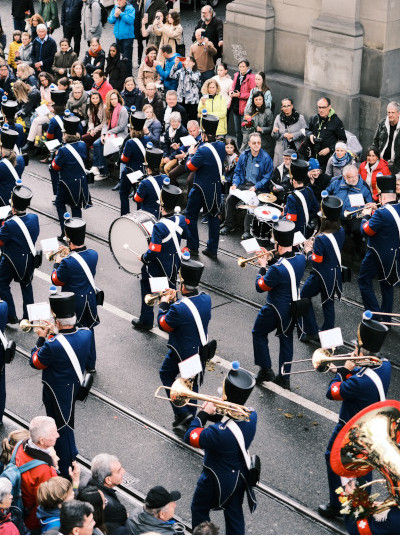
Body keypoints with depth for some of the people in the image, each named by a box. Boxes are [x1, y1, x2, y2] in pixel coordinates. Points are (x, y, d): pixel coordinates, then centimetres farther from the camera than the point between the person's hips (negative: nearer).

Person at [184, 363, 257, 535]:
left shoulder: (219, 432, -41)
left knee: (199, 509, 23)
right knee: (234, 513, 26)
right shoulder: (252, 416, -20)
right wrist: (214, 413, -14)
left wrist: (204, 413, -19)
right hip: (240, 475, 6)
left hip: (217, 480, -5)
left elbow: (189, 437, -26)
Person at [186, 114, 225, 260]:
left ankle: (193, 247, 18)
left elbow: (189, 167, -17)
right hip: (216, 189, 6)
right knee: (213, 217, 14)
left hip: (201, 190, -6)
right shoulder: (221, 146, -4)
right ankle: (212, 249, 18)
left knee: (190, 216, 12)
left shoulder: (203, 151, -26)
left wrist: (191, 154, 1)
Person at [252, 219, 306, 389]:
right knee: (286, 339, 21)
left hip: (276, 310, -6)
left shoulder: (277, 269, -35)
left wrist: (262, 267, -7)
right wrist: (272, 260, 0)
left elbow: (260, 287, -19)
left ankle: (266, 370, 25)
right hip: (292, 307, 6)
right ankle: (284, 377, 31)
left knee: (259, 333, 20)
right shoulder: (301, 258, -12)